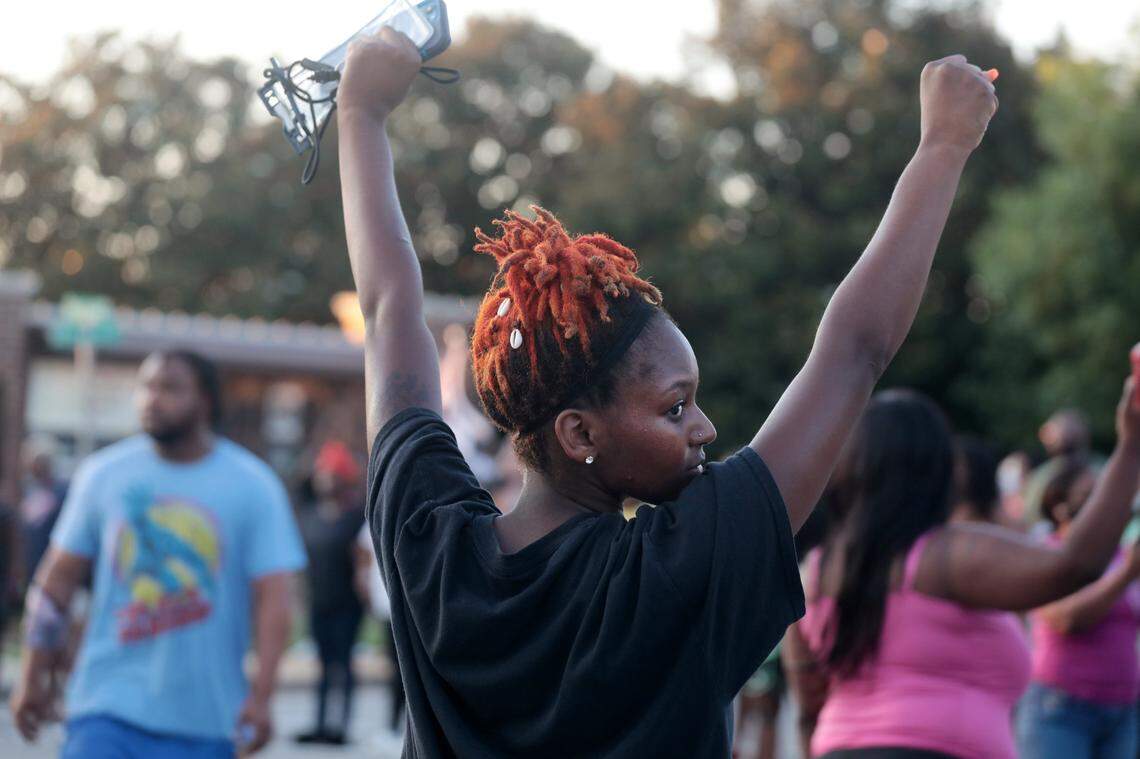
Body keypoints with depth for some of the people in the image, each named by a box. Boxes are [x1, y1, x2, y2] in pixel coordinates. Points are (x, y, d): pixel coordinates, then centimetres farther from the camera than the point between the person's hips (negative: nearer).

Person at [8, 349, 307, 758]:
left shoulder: (254, 487, -1)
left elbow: (273, 599, -7)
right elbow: (58, 578, 9)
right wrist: (33, 674, 7)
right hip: (108, 706, 0)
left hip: (204, 717, 0)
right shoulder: (104, 474, 5)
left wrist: (261, 696, -17)